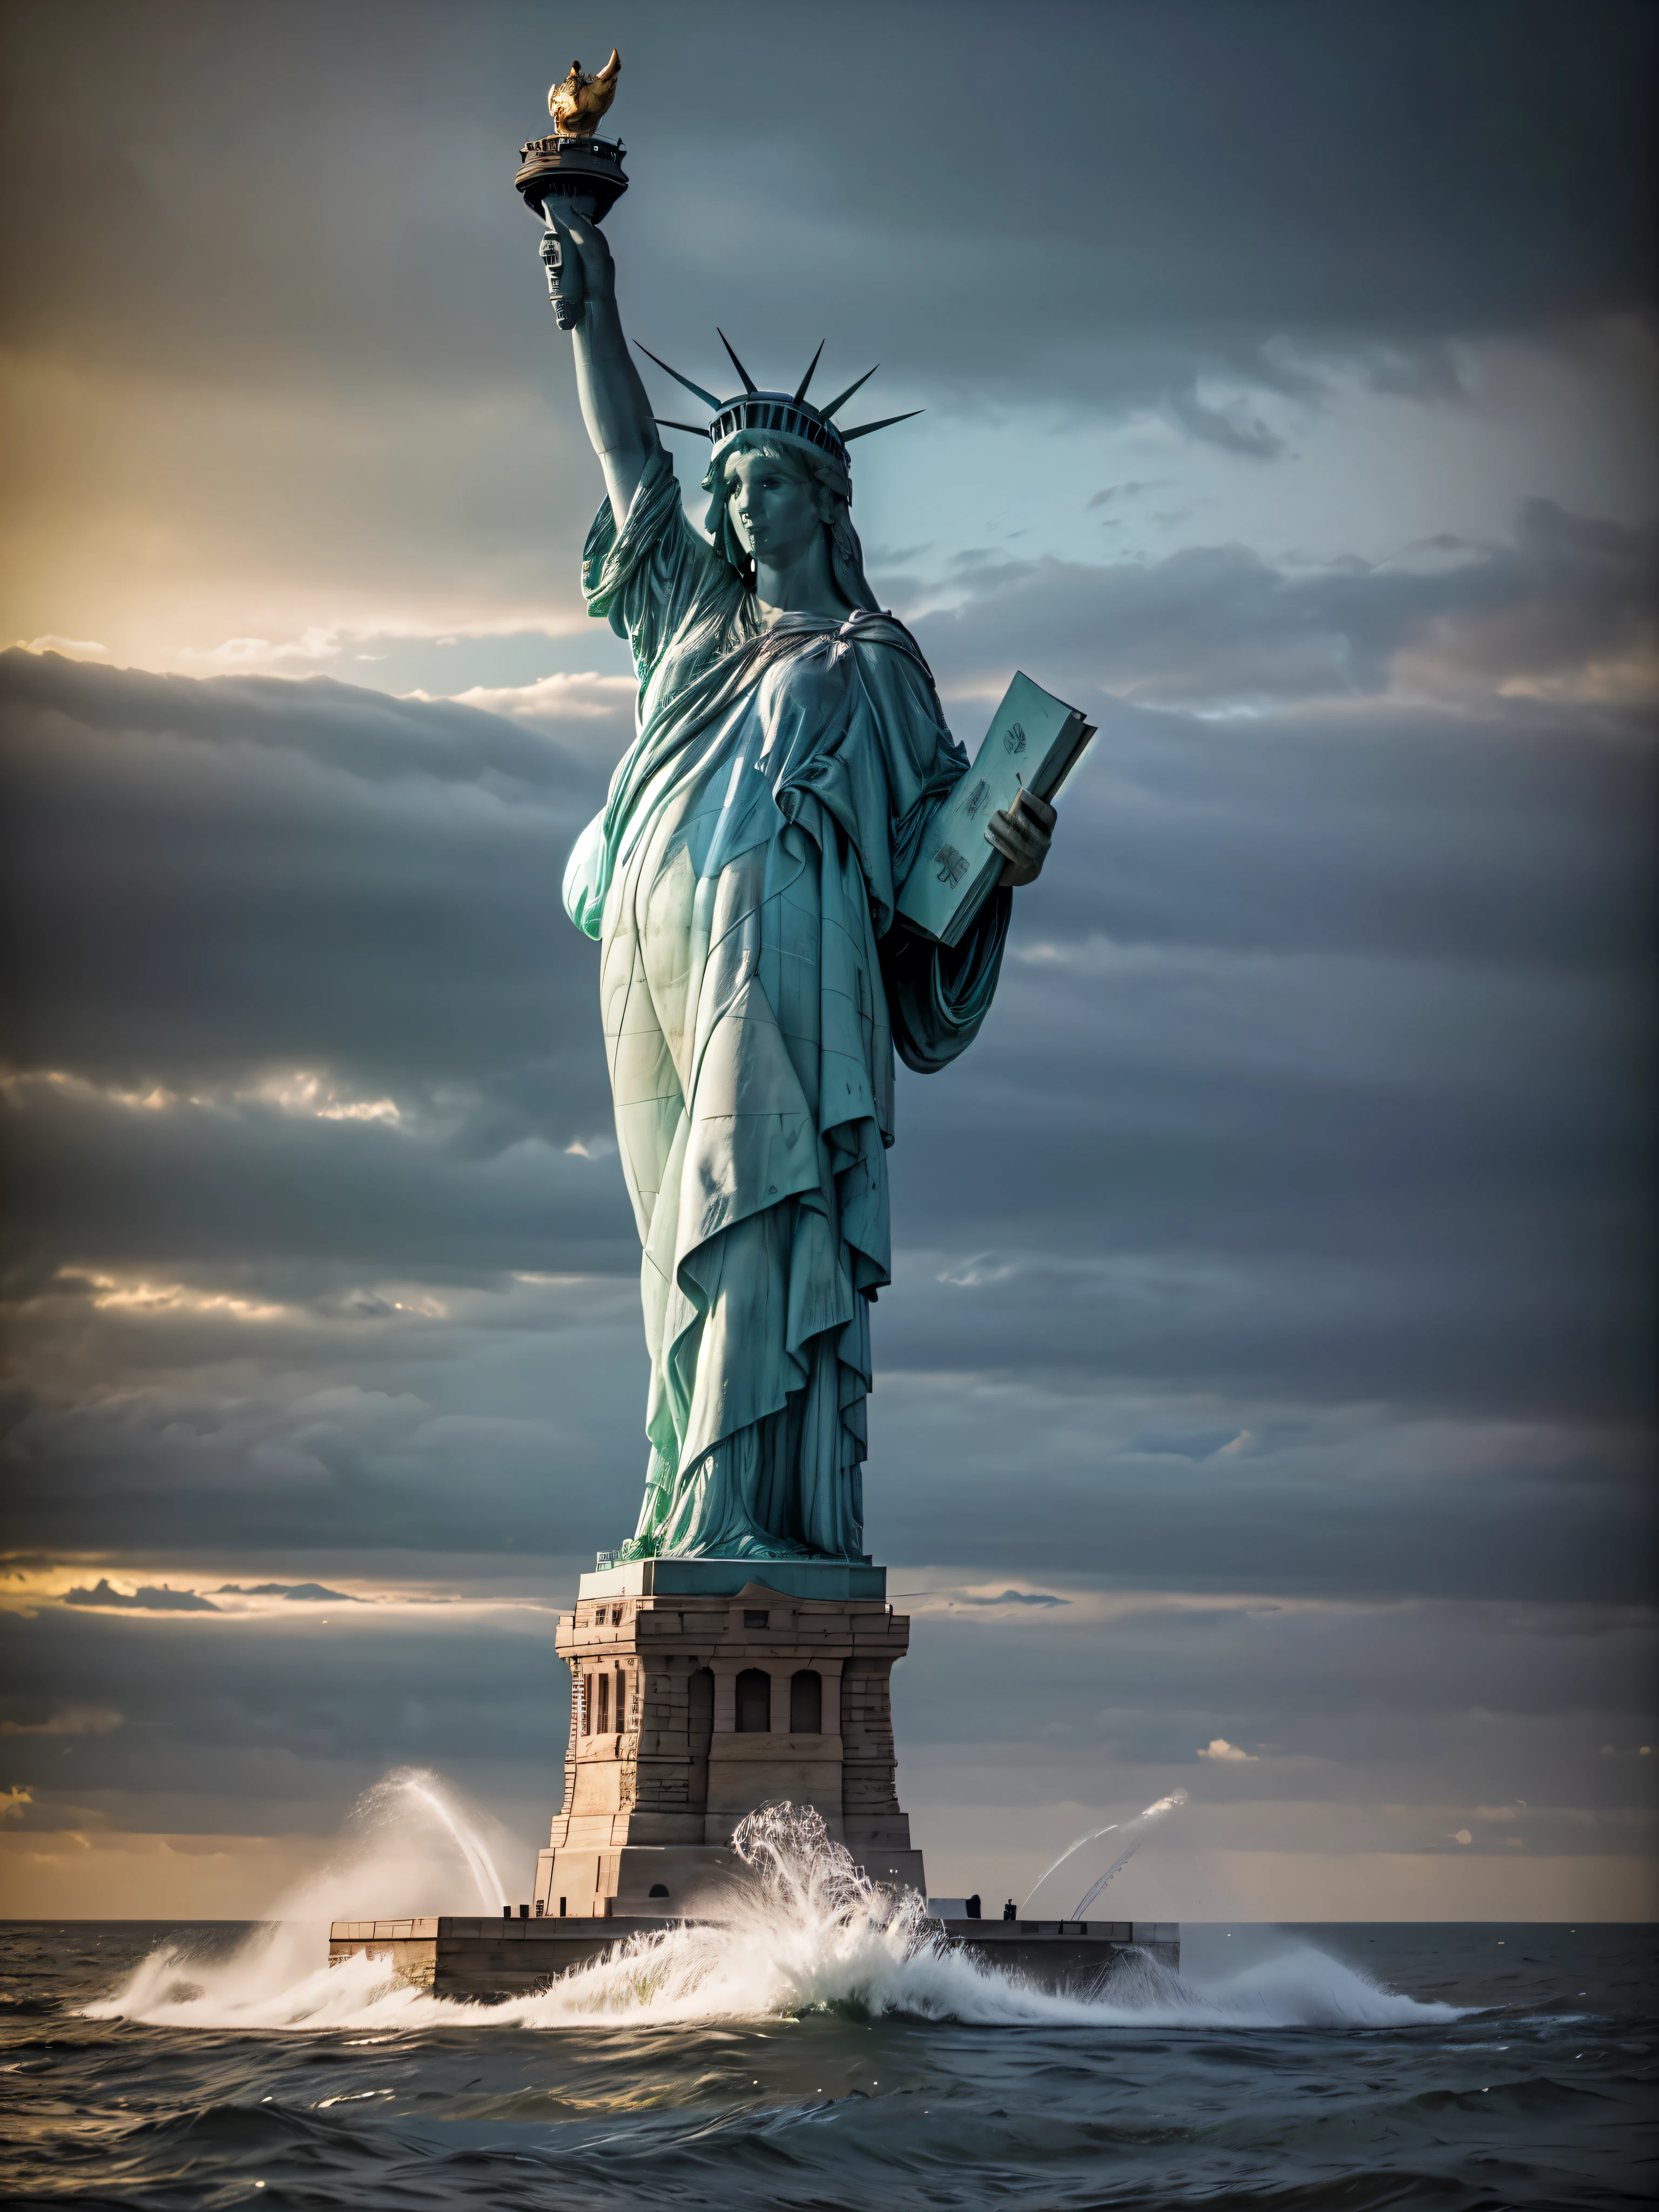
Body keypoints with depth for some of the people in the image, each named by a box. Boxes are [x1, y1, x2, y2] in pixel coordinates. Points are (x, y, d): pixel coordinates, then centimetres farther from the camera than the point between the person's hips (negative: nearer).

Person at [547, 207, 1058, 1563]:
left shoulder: (873, 659, 12)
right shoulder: (699, 616, 25)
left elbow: (934, 825, 7)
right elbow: (631, 456, 27)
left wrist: (1009, 854, -13)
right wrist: (592, 307, 24)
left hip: (781, 956, -5)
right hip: (661, 952, 5)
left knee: (759, 1210, -16)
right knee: (686, 1233, 1)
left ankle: (752, 1512, -23)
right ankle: (687, 1505, -1)